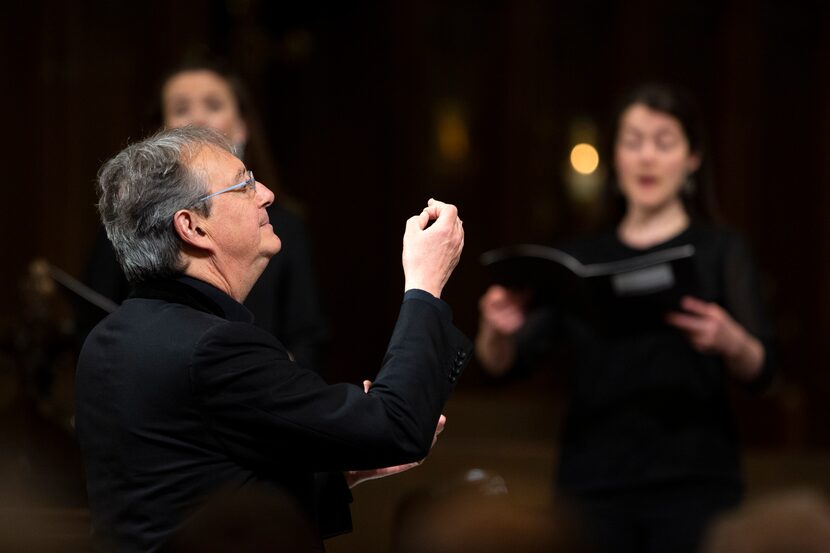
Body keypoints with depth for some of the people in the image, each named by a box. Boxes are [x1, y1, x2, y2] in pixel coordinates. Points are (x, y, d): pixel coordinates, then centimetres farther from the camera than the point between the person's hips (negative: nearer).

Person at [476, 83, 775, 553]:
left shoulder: (719, 251, 7)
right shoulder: (579, 259, 13)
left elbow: (761, 370, -6)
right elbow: (503, 364, 4)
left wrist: (729, 341, -29)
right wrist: (498, 332, -19)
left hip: (692, 485, -2)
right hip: (593, 485, 2)